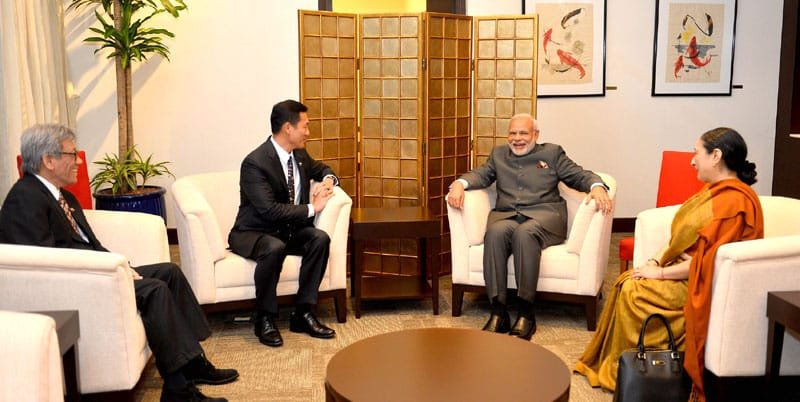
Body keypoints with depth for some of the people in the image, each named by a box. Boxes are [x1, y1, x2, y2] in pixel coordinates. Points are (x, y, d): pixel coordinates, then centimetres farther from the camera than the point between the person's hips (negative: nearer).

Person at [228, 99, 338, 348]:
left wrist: (329, 179, 0)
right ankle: (265, 319, -19)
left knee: (320, 239, -22)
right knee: (274, 248, -38)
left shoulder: (299, 155, 3)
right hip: (252, 233, -7)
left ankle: (302, 313, -14)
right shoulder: (255, 162, -21)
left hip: (289, 230, 7)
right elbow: (269, 210, -29)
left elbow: (321, 169, 26)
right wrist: (311, 209, -23)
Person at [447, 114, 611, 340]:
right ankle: (498, 312, -33)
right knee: (495, 232, -34)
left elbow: (579, 175, 11)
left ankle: (526, 313, -33)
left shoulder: (552, 153, 20)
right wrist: (460, 183, -9)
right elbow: (481, 175, 13)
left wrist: (597, 186, -11)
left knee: (524, 232, -36)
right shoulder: (498, 154, 27)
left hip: (543, 214, -2)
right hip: (506, 215, 2)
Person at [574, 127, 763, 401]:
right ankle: (607, 365, 5)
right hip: (683, 270, 9)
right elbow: (681, 236, 13)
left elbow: (708, 260, -24)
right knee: (625, 281, -3)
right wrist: (656, 260, 0)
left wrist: (661, 273, -16)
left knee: (633, 293, -17)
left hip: (699, 283, -9)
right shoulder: (715, 190, 10)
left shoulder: (734, 201, -22)